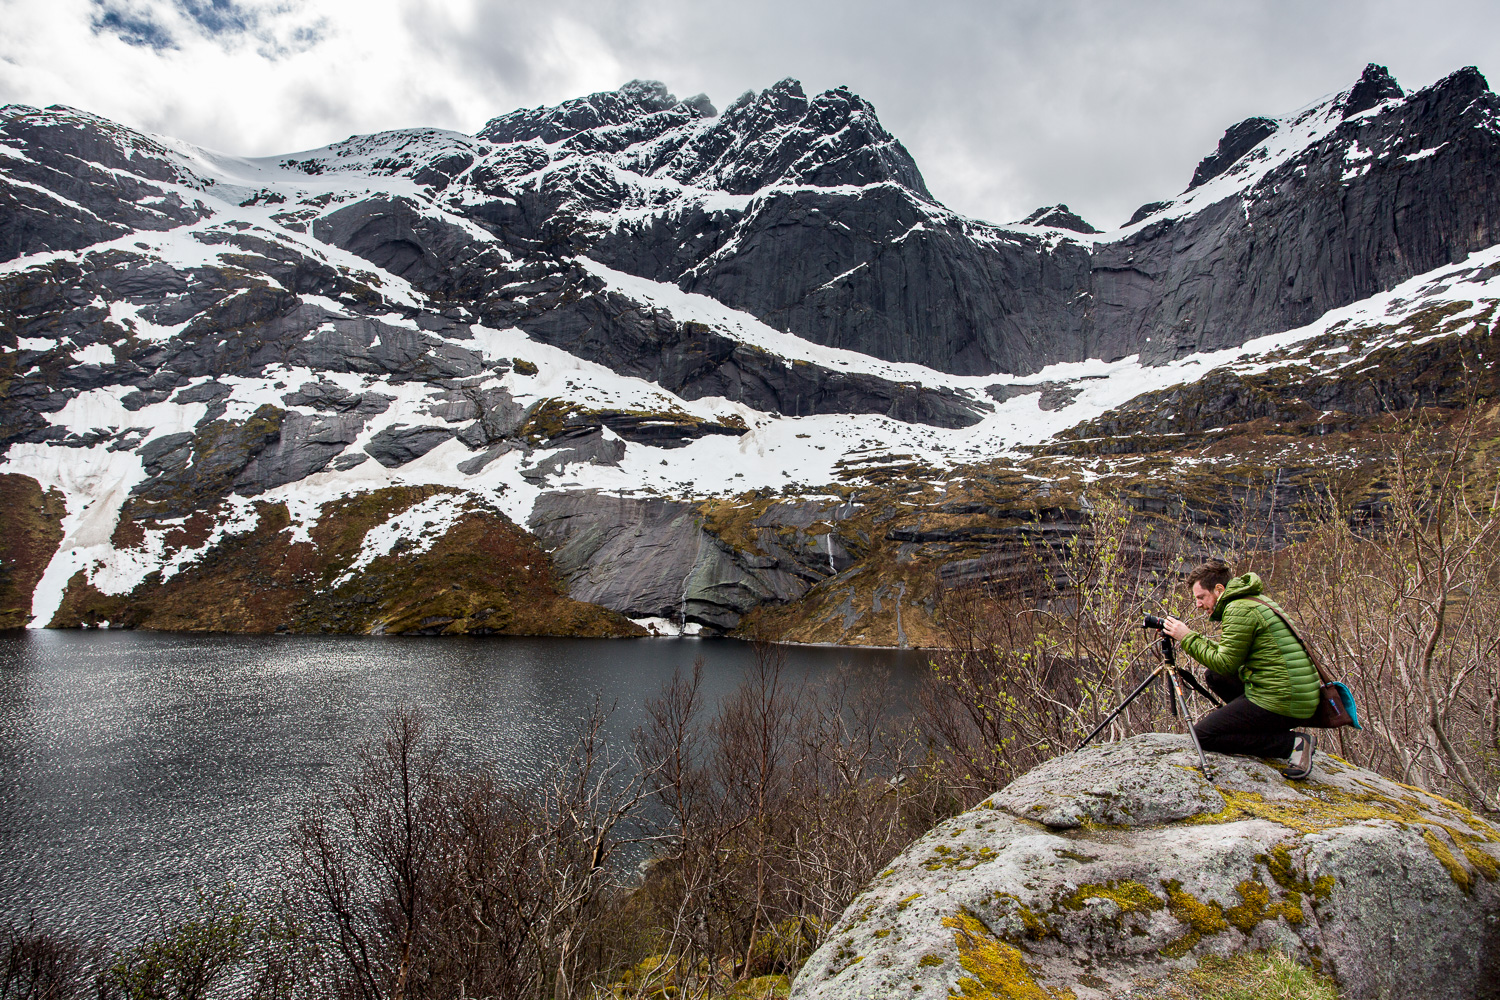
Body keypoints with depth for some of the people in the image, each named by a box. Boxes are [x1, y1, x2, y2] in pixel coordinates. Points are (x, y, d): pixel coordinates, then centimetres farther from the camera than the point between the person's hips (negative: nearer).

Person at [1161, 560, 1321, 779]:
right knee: (1215, 676, 21)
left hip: (1281, 702, -10)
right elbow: (1229, 655, 20)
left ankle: (1292, 743, -7)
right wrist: (1192, 638, 11)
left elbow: (1225, 663, -14)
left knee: (1202, 734, -5)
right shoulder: (1255, 600, 16)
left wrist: (1188, 638, -7)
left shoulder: (1239, 609, -14)